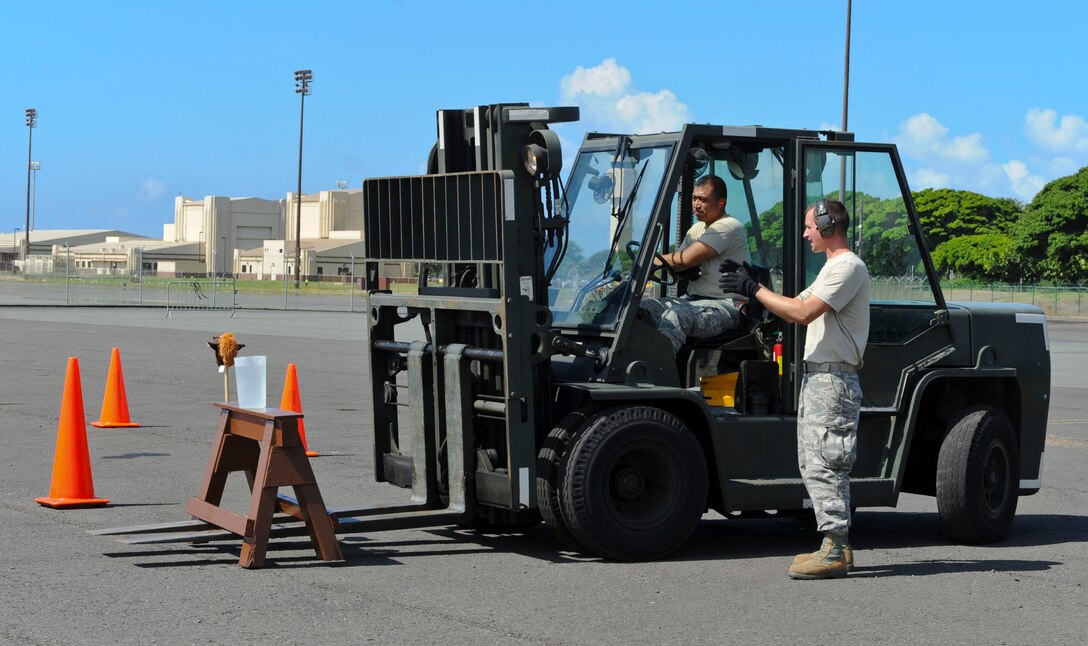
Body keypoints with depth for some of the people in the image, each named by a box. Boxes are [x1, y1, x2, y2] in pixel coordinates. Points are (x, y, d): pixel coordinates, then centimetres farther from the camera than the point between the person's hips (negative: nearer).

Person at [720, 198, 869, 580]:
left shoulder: (849, 267, -12)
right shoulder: (832, 268, 23)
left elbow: (803, 312, -22)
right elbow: (793, 312, 20)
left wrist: (754, 290, -16)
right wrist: (749, 288, 12)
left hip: (832, 380, -11)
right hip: (817, 377, 11)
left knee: (823, 465, -12)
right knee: (814, 464, 12)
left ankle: (834, 552, -12)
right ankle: (838, 546, 17)